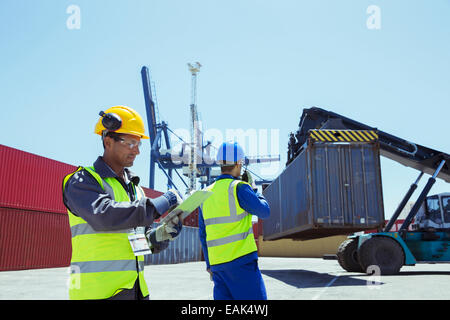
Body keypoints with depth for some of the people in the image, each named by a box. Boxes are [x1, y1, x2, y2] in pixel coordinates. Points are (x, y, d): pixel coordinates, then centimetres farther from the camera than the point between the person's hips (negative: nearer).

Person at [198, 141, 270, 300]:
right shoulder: (239, 188, -11)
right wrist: (253, 189, 15)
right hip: (241, 260, -6)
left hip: (217, 262, 7)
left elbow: (203, 234, 14)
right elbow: (264, 211, 0)